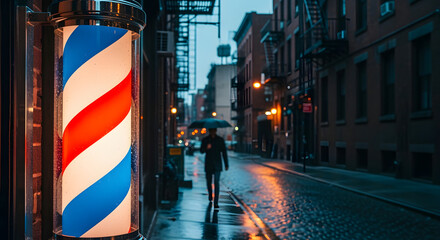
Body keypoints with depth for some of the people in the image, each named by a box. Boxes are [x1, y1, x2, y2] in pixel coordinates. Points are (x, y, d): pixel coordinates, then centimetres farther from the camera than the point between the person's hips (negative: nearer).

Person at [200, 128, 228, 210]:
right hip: (208, 165, 2)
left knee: (216, 182, -12)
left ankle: (216, 203, -15)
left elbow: (224, 152, 7)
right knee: (209, 182, 14)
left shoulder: (220, 140, 2)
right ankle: (210, 195, 44)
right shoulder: (205, 140, 3)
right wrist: (206, 148, -27)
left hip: (217, 165, -2)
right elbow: (201, 151, -5)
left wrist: (226, 164, 7)